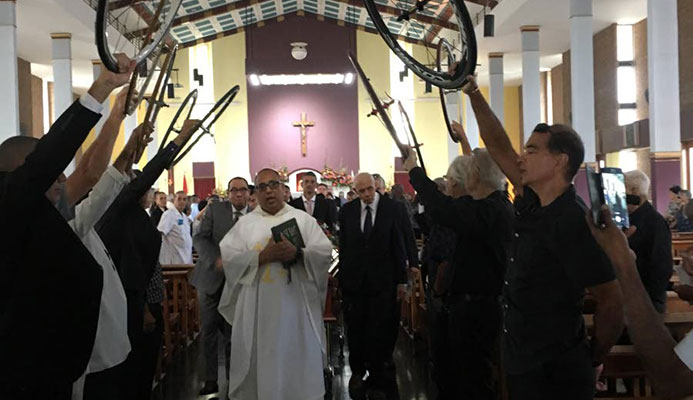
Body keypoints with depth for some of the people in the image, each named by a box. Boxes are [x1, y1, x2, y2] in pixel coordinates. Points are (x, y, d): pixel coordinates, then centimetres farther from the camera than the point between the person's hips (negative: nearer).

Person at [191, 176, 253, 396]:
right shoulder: (214, 209, -1)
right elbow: (200, 238, -5)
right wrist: (216, 260, -19)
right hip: (211, 278, 1)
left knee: (233, 334, 7)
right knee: (209, 332, 6)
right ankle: (210, 380, 16)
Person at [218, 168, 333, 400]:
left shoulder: (303, 219, 6)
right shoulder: (245, 223, 8)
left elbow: (324, 252, -2)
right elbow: (229, 257, -4)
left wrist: (298, 254, -20)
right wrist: (262, 256, -17)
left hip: (296, 302, 0)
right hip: (257, 305, 1)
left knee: (297, 357, 4)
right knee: (259, 358, 6)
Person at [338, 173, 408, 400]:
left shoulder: (391, 208, -3)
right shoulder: (347, 211, 3)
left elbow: (398, 245, -1)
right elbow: (343, 247, 7)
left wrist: (401, 280, -1)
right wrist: (342, 277, 6)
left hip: (382, 281, -2)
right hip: (354, 280, 2)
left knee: (379, 333, 3)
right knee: (355, 330, 11)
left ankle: (377, 380, 16)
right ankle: (357, 371, 31)